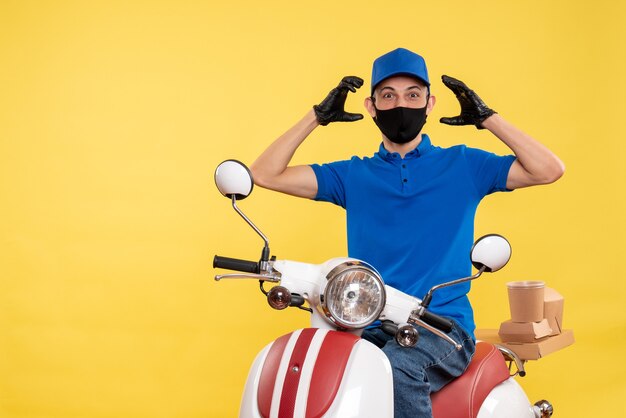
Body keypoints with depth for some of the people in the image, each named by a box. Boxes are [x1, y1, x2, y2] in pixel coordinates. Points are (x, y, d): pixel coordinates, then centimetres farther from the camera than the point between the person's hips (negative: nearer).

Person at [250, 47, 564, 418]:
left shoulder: (462, 165, 9)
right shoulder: (353, 175, 14)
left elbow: (549, 170, 1)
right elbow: (265, 175, 11)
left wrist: (488, 118, -2)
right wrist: (317, 116, 6)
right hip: (369, 327, 2)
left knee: (395, 368, -36)